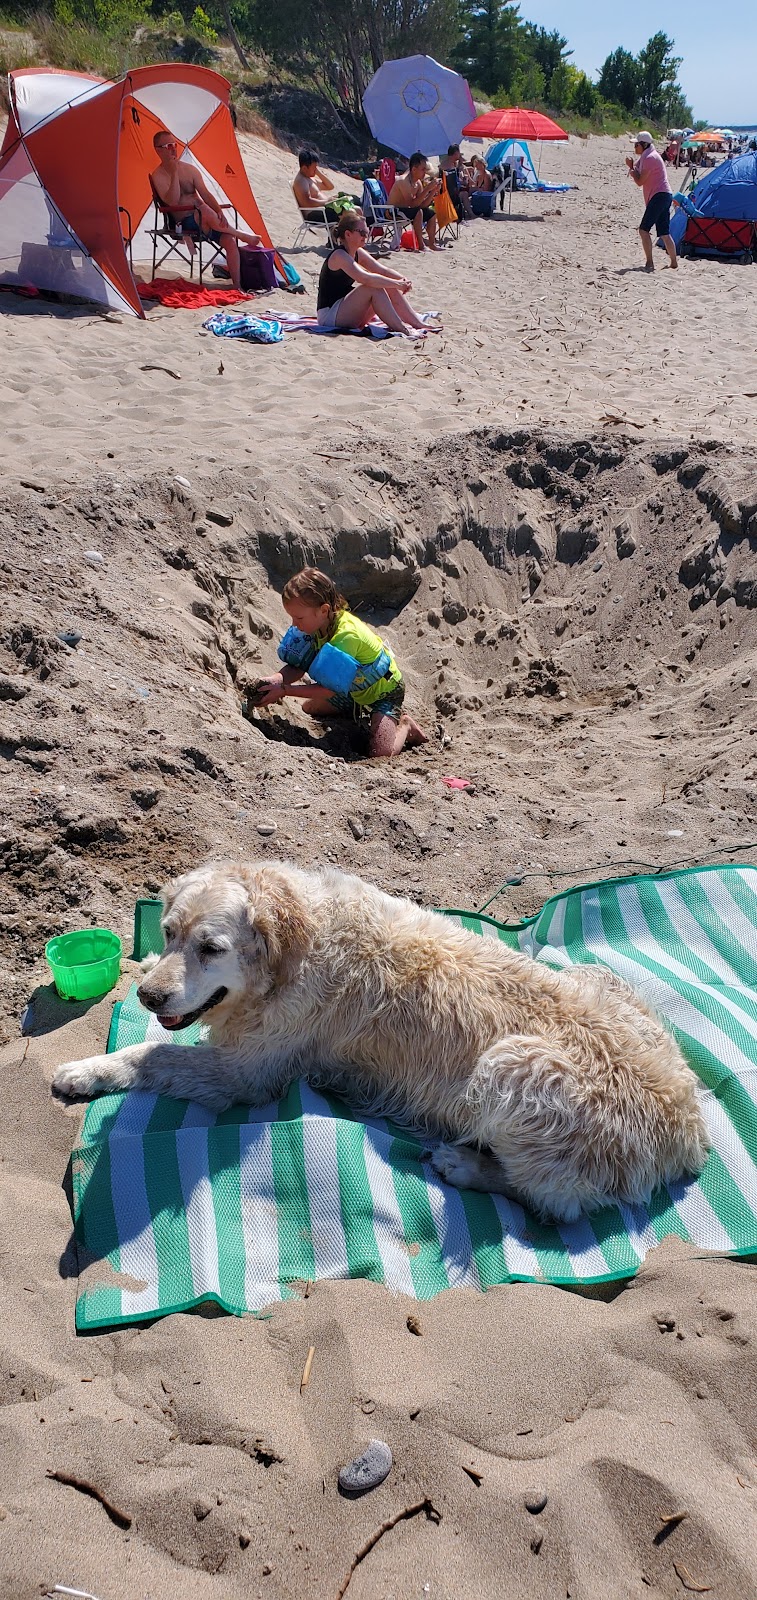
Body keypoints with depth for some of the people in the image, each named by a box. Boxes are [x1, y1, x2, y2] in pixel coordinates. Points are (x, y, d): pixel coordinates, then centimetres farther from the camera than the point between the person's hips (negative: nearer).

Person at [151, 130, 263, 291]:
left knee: (229, 241, -19)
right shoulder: (158, 176, -3)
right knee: (206, 214, -35)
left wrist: (220, 213, -14)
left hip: (204, 221, 5)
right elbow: (172, 202, -19)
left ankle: (237, 285, -14)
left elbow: (206, 194, 4)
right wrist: (174, 173, -20)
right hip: (183, 223, -5)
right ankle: (244, 237, -14)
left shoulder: (189, 169, 12)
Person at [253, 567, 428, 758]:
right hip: (355, 690, 8)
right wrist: (276, 680, -35)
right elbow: (298, 667, -14)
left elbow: (330, 689, -35)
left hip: (385, 691, -8)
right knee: (309, 707, 16)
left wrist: (283, 690, -36)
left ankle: (404, 725, 7)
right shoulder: (317, 623, -16)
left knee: (381, 753, -25)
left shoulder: (347, 635, -40)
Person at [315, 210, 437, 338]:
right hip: (329, 315, -9)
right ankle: (403, 330, -27)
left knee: (390, 289, -2)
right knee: (372, 288, -26)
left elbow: (382, 270, 7)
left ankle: (419, 325, -3)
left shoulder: (357, 253, 9)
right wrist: (397, 284, -28)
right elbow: (365, 278, -32)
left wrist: (403, 279, -12)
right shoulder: (339, 255, -18)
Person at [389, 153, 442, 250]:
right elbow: (412, 204, -33)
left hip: (405, 211, 9)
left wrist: (434, 190, -8)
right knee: (418, 211, -31)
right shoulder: (403, 181, -24)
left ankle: (432, 244, 13)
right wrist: (427, 189, -31)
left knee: (431, 213, 10)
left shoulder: (418, 183, 3)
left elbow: (422, 204, 3)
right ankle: (421, 246, -28)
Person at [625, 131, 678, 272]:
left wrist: (631, 168, 0)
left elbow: (639, 182, -13)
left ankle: (649, 263, -18)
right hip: (664, 196, 10)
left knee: (644, 229, -14)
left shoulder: (650, 158, -11)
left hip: (659, 196, -10)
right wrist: (632, 167, 3)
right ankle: (674, 262, 13)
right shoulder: (645, 157, 21)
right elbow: (638, 175, 21)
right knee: (664, 233, 11)